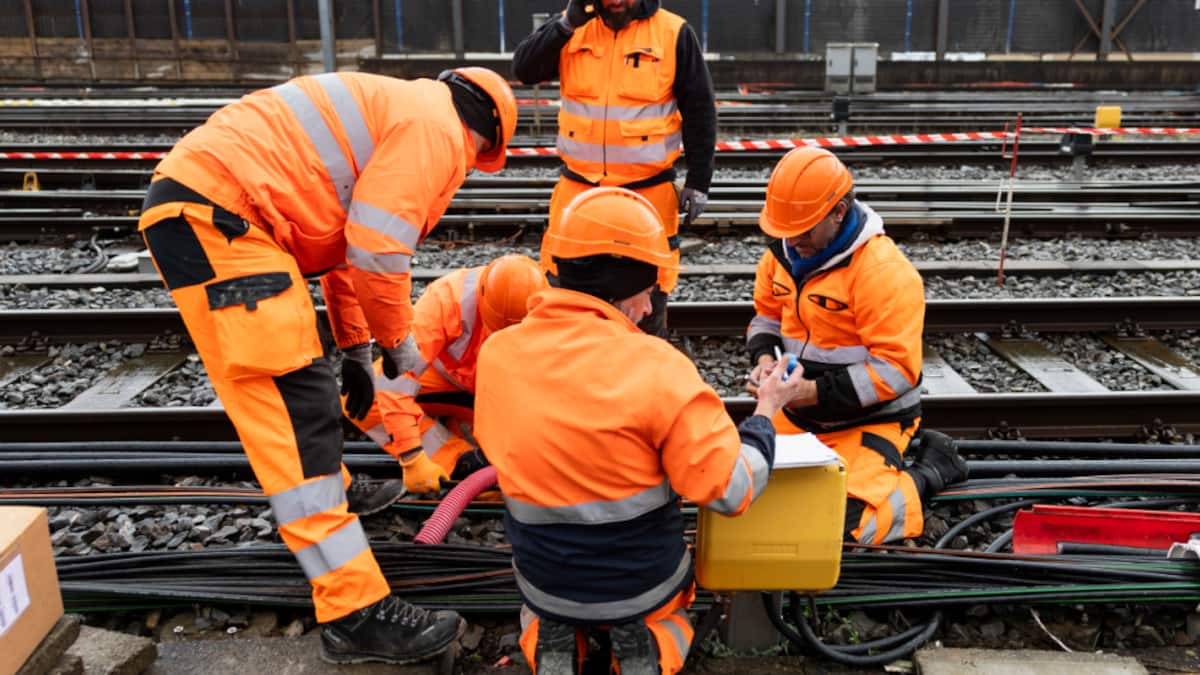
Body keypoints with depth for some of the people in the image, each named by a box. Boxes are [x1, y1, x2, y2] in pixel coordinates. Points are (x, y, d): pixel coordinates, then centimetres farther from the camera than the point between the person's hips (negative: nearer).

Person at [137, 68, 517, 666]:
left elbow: (344, 232, 28)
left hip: (199, 203, 11)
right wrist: (399, 341, 3)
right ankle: (355, 615, -8)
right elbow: (378, 252, -14)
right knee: (299, 404, -12)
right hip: (214, 215, -11)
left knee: (297, 375, 25)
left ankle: (329, 494, 44)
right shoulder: (435, 125, -5)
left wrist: (358, 345, 30)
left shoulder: (393, 109, 25)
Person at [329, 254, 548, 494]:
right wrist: (412, 458, -38)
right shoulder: (444, 299, -37)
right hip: (440, 376, -1)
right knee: (360, 396, -26)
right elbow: (394, 380, -37)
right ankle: (458, 463, -25)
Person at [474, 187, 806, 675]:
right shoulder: (657, 367, -26)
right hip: (642, 582, -2)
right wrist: (766, 412, -5)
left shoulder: (495, 354, -13)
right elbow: (730, 492, -20)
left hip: (544, 582, 3)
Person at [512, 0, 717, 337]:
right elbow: (524, 69, -6)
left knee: (647, 301, 9)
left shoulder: (674, 33, -4)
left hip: (648, 193, -2)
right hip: (577, 188, 3)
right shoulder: (573, 27, 4)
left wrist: (698, 182, -4)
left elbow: (699, 111, -1)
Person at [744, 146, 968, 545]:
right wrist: (765, 357, -10)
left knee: (846, 524, -19)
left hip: (869, 420, -7)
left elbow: (896, 369, -24)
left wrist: (816, 392, -28)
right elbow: (766, 315, 12)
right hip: (797, 416, 7)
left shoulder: (884, 271, -24)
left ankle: (930, 470, 9)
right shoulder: (784, 251, -1)